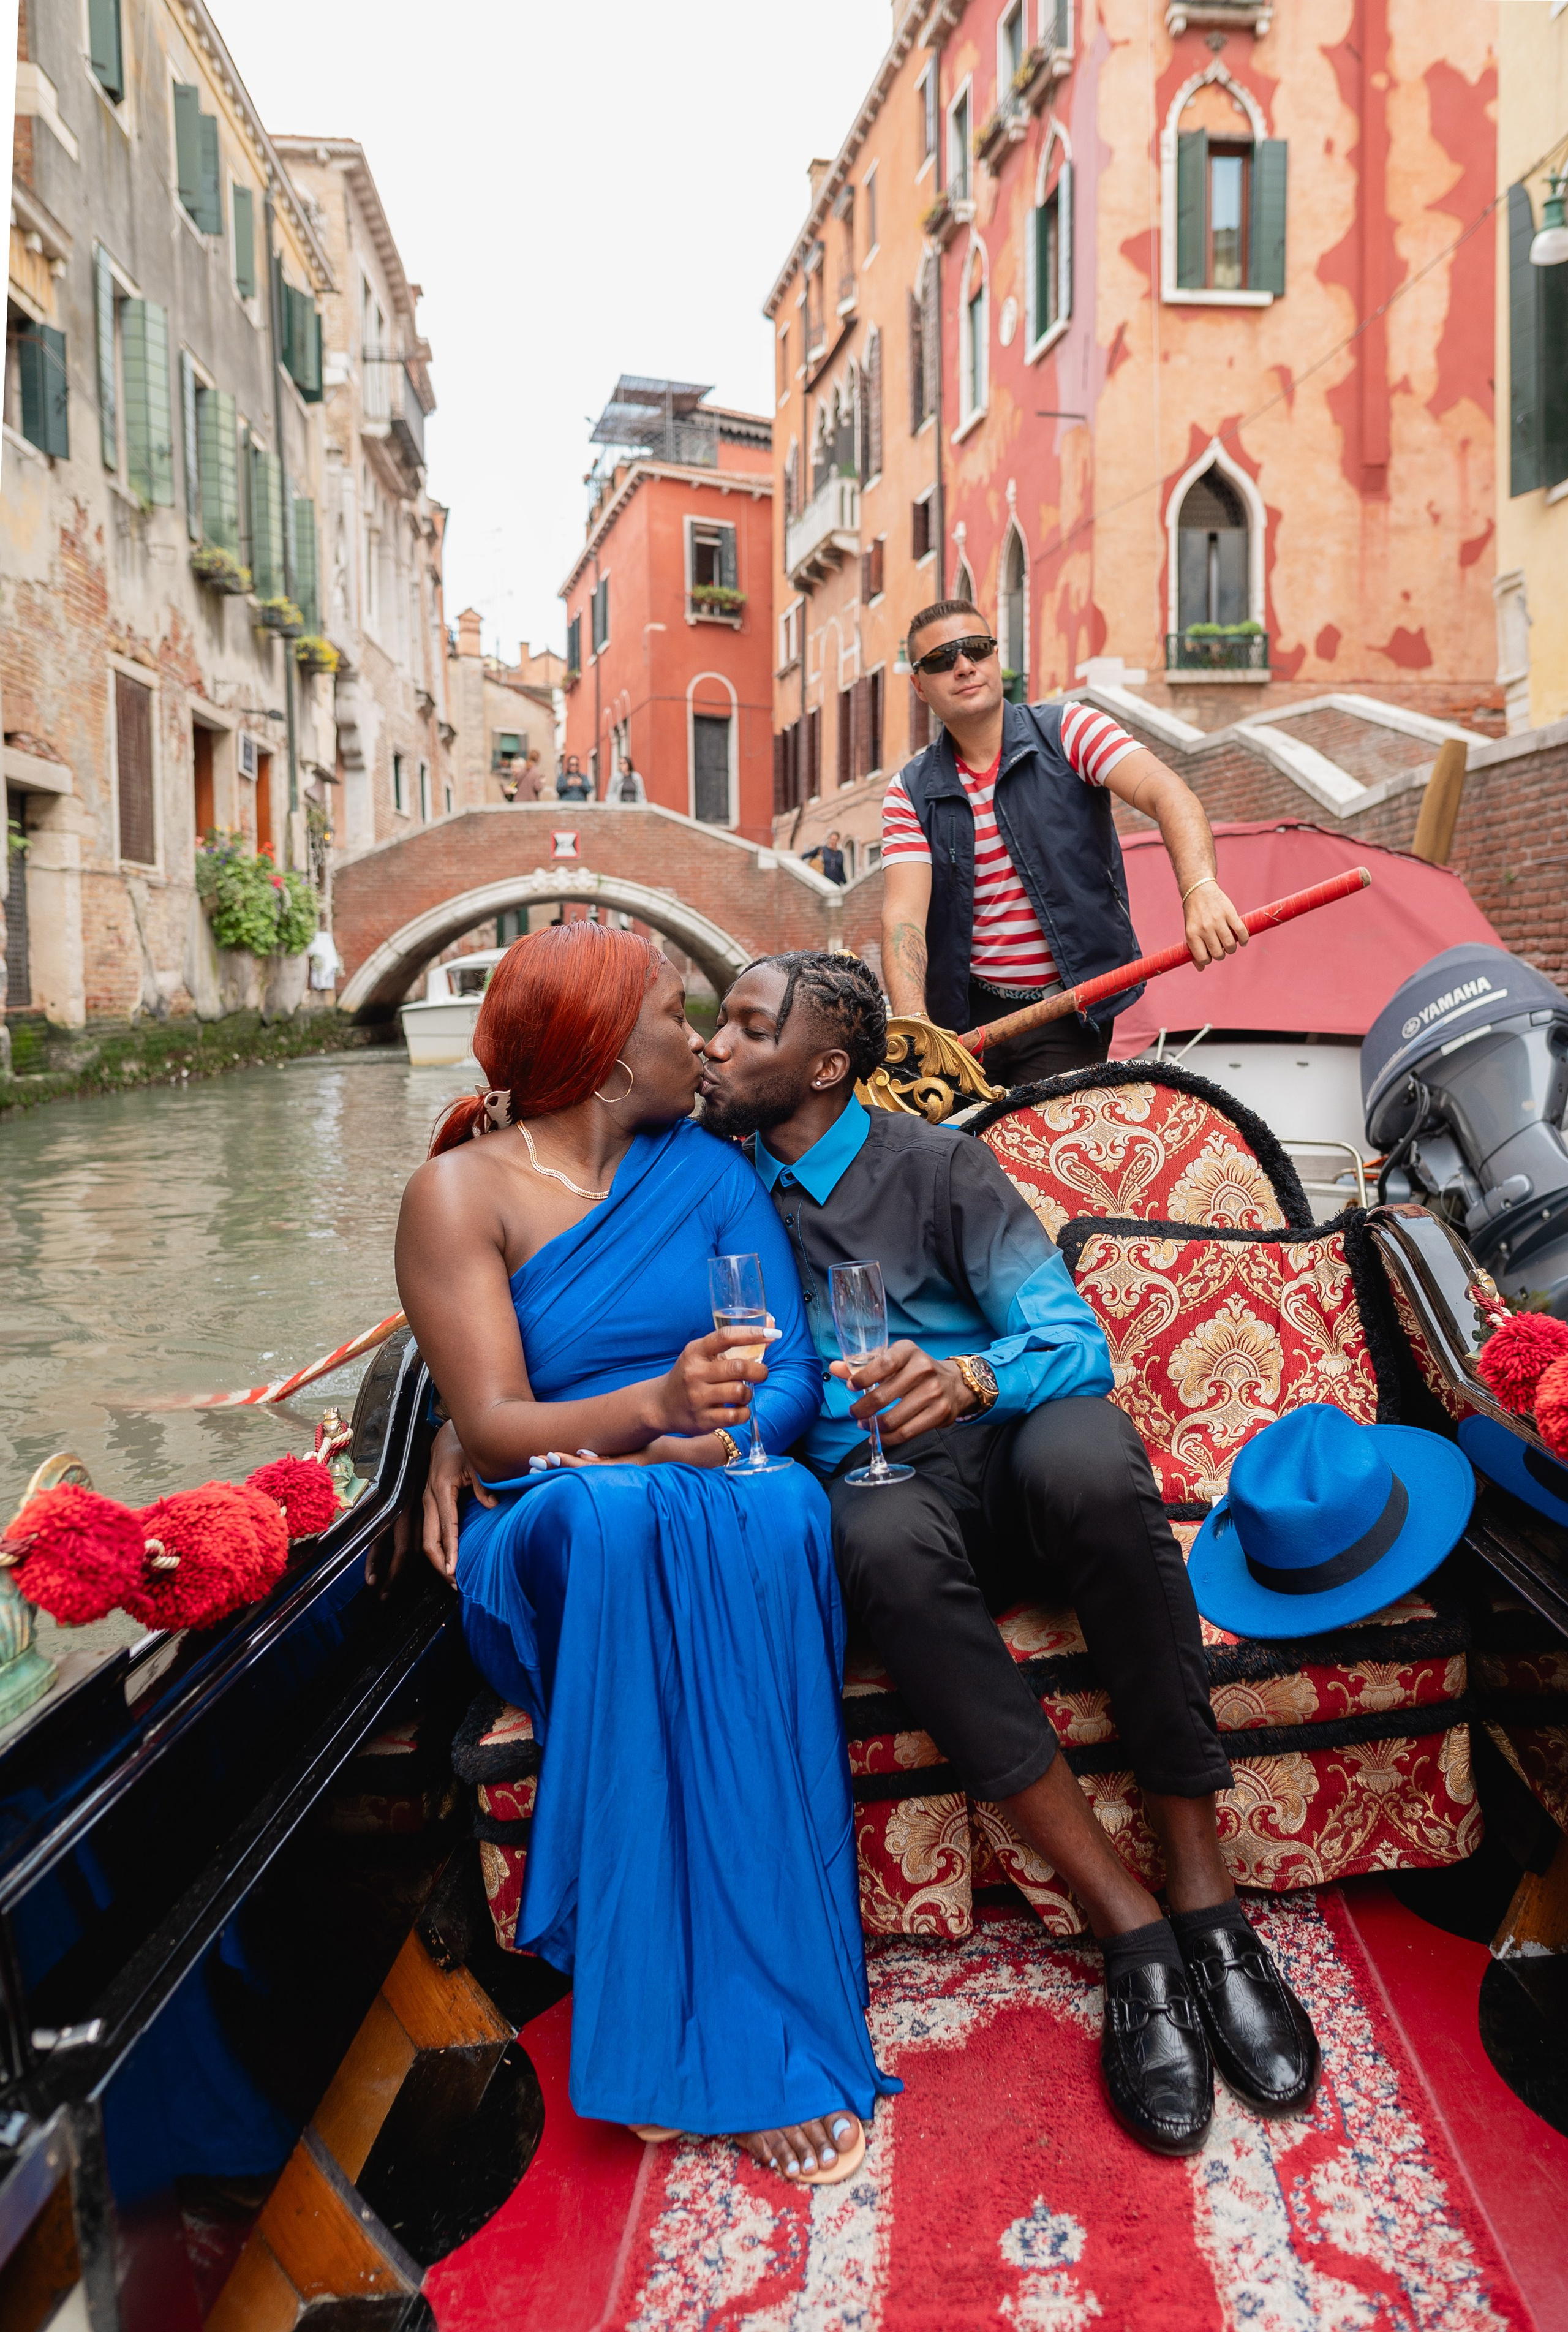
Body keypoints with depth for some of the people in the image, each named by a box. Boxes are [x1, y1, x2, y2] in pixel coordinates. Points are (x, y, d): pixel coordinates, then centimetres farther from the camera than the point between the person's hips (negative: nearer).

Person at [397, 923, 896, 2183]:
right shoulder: (462, 1190, -1)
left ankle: (748, 2025, -28)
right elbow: (491, 1428, -12)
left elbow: (794, 1374, 3)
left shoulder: (710, 1172, 10)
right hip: (552, 1542, -2)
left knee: (780, 1511, -33)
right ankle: (713, 2032, -30)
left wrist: (717, 1439, -20)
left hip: (730, 1496, 3)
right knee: (618, 1516, -37)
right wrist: (656, 1407, -30)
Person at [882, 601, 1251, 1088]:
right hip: (966, 1014, 2)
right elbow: (904, 915, -10)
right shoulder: (910, 793, 2)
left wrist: (1199, 889, -38)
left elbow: (1169, 796, -17)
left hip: (1067, 1013, -2)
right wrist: (913, 1024, -28)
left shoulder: (1068, 732, -2)